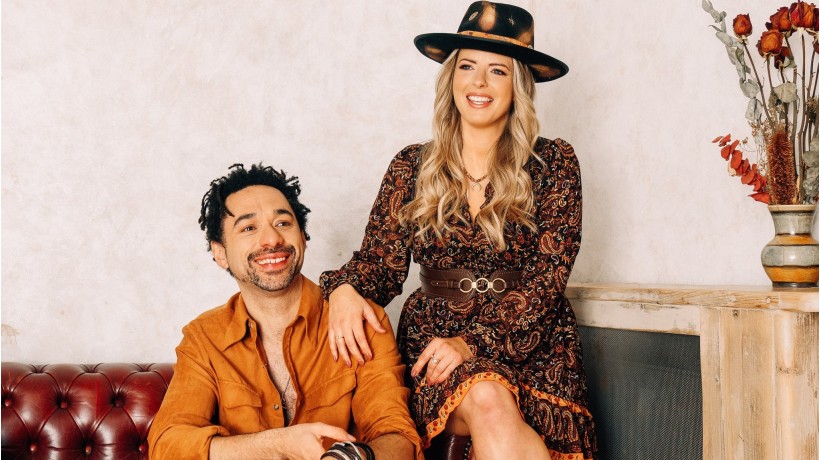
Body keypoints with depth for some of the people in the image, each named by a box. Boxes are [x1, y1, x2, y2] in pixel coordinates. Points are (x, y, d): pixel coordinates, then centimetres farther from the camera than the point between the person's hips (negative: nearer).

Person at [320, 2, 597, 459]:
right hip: (435, 335, 1)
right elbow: (380, 261, 9)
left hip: (529, 341, 0)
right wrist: (345, 289, -15)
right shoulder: (411, 167, 10)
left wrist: (474, 341, -16)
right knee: (487, 400, -33)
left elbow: (548, 278, -4)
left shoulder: (553, 164, 3)